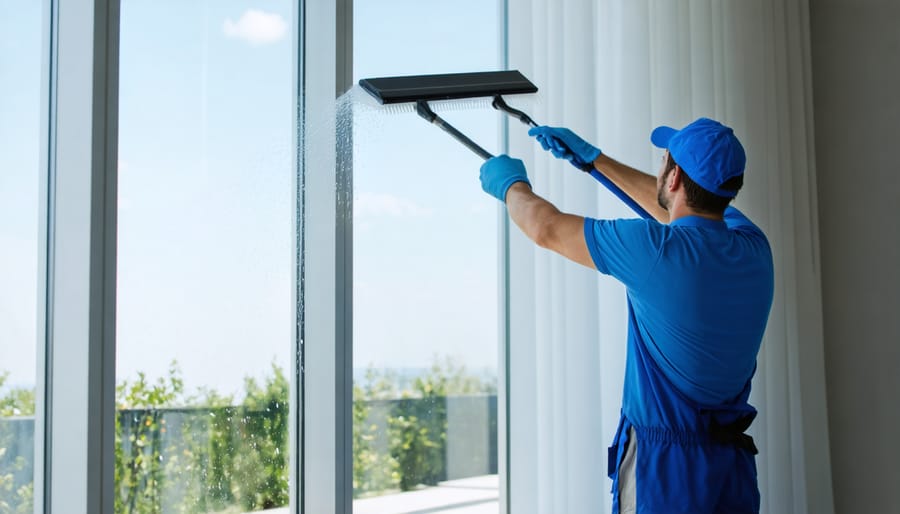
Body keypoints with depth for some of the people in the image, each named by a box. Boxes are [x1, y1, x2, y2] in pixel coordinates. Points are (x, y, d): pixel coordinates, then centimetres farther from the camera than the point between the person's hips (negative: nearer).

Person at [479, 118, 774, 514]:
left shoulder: (658, 249, -19)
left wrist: (510, 183, 16)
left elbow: (546, 227, -5)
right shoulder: (753, 247, 1)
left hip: (665, 467, -6)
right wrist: (593, 159, 29)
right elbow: (682, 210, 21)